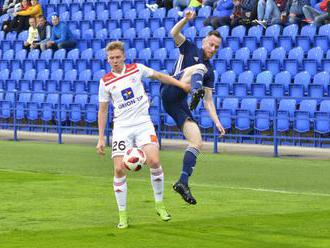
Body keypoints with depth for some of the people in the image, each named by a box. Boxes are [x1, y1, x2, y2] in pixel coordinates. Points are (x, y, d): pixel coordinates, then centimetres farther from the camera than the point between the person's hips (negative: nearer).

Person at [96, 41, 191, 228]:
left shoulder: (137, 69, 1)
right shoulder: (106, 82, 2)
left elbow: (159, 76, 17)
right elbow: (103, 110, 9)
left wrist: (181, 84, 10)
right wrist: (101, 138, 6)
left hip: (143, 123, 0)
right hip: (121, 127, 0)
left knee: (154, 161, -19)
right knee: (120, 170, -10)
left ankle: (160, 204, 1)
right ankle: (123, 215, 3)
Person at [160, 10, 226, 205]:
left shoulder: (210, 72, 21)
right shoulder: (190, 49, 12)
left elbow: (208, 101, 17)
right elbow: (174, 33, -5)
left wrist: (217, 122, 5)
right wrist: (186, 19, -21)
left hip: (180, 105, 6)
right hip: (170, 92, -6)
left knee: (197, 142, -6)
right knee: (199, 69, -27)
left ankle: (183, 183, -3)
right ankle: (196, 90, -65)